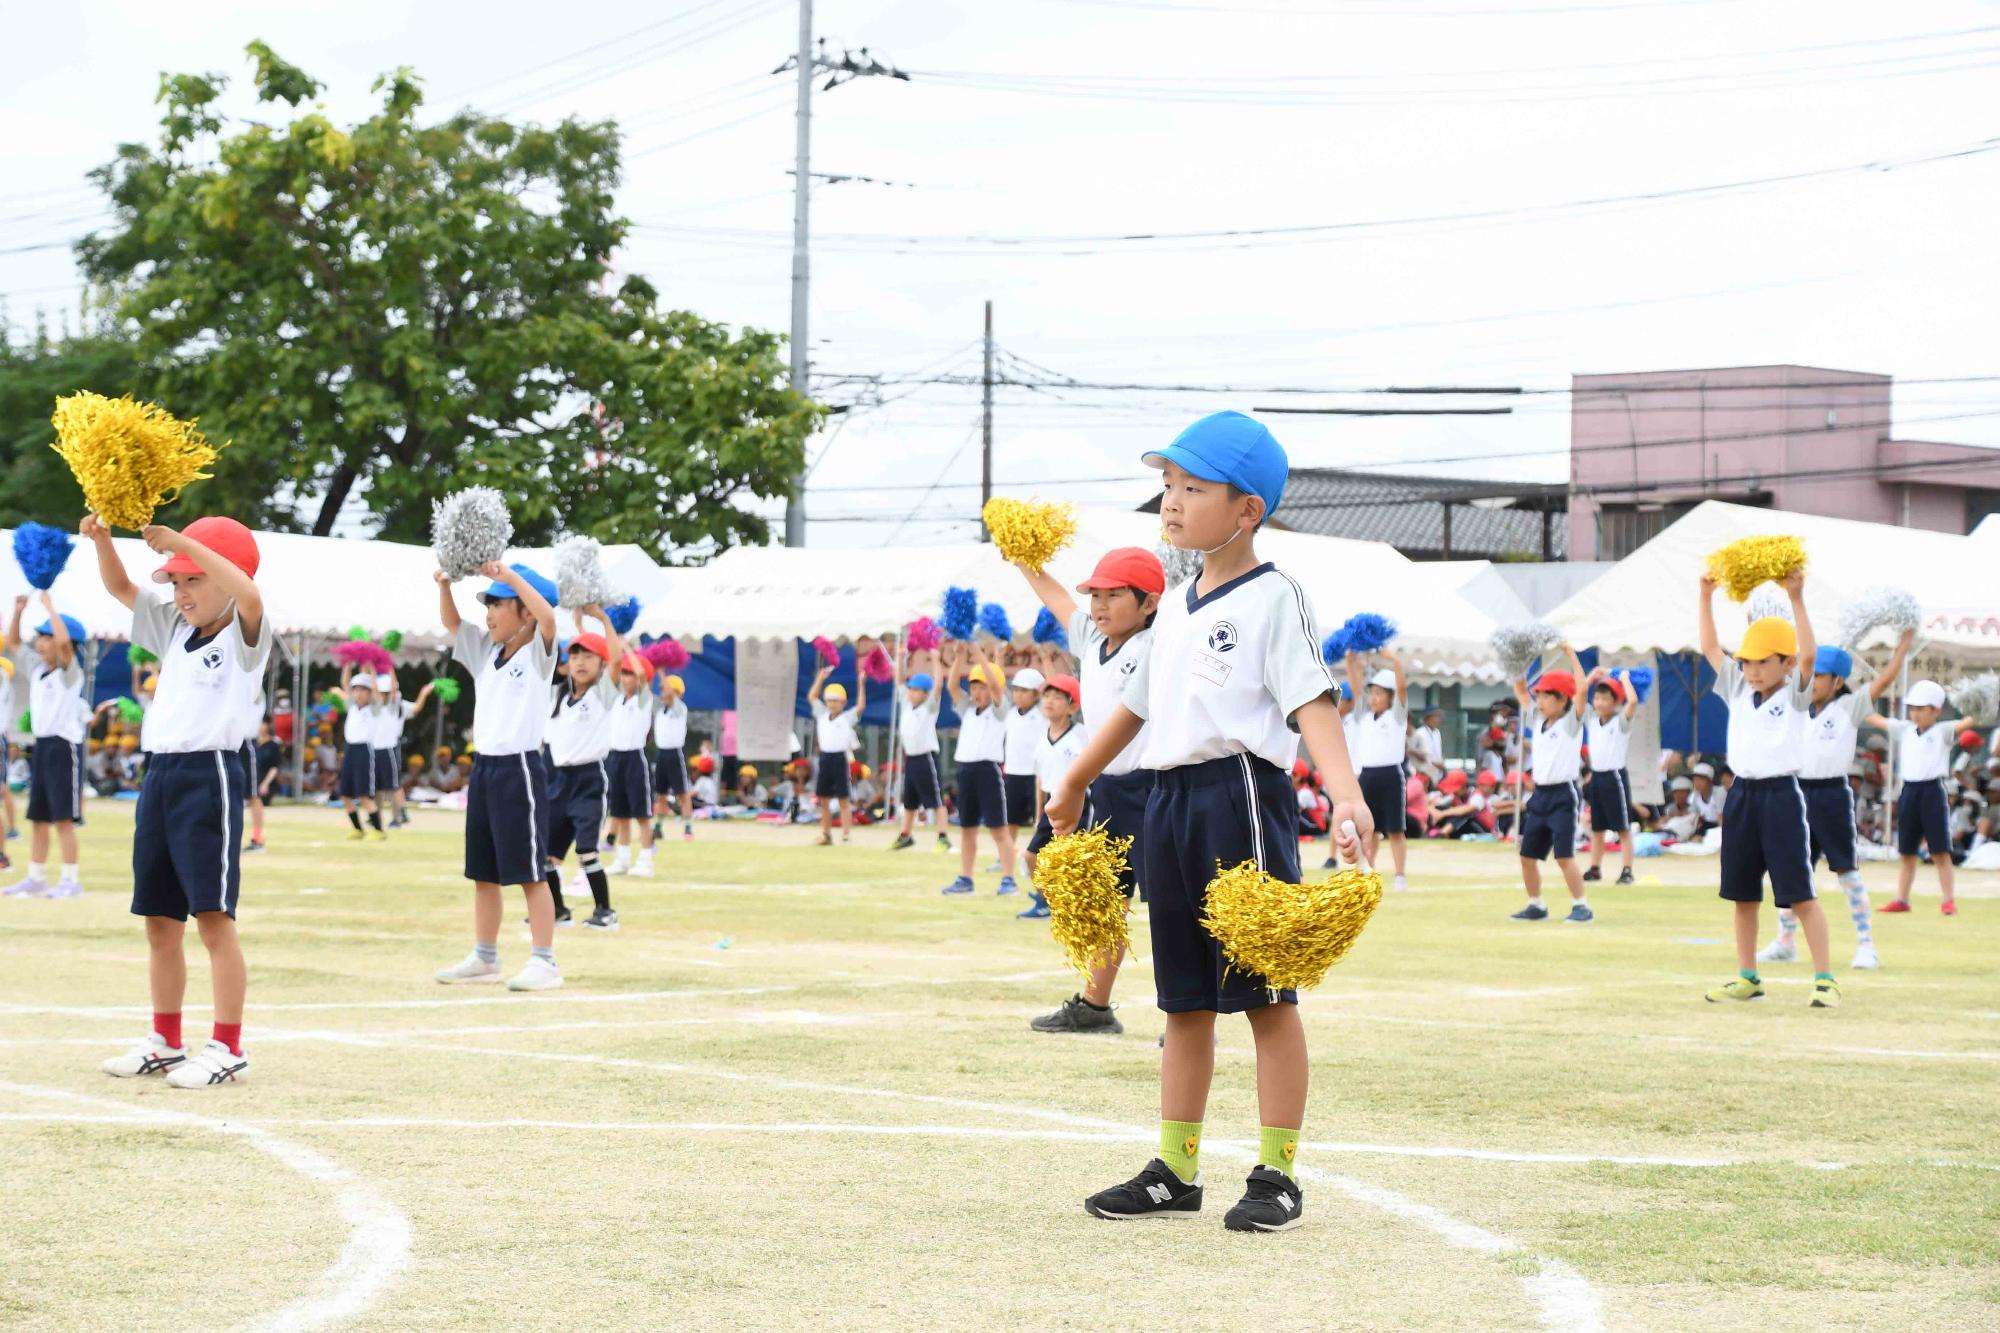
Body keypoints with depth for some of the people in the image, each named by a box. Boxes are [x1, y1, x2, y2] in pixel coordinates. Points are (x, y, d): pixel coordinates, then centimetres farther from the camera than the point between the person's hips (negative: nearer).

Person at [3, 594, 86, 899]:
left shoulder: (69, 671, -8)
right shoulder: (37, 669, 13)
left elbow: (64, 640, -26)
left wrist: (50, 607, -17)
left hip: (64, 745, -8)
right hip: (40, 745, 8)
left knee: (63, 817, -8)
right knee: (38, 817, 11)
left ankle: (71, 879, -6)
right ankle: (36, 878, 17)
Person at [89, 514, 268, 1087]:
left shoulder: (243, 636, -5)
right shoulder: (174, 629, 17)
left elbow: (248, 594, -27)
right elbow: (120, 588, 22)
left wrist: (183, 544, -27)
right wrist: (101, 540, 4)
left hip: (210, 776, -8)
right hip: (159, 775, 8)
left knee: (214, 916, -9)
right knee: (160, 920, 12)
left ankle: (228, 1049, -8)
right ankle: (165, 1042, 21)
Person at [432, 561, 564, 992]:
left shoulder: (537, 651, -7)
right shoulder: (486, 651, 13)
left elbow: (547, 616, -26)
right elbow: (451, 622, 16)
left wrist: (509, 575, -27)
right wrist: (445, 585, -2)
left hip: (520, 767, -8)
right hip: (483, 766, 8)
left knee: (529, 872, -6)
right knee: (483, 872, 12)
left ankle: (545, 962, -4)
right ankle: (484, 958, 21)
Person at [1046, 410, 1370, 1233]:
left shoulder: (1272, 600, -6)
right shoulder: (1176, 608, 17)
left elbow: (1311, 702, -17)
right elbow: (1136, 704, 29)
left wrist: (1346, 795, -31)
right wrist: (1074, 785, 38)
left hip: (1243, 794, -8)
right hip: (1170, 797, 8)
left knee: (1265, 993, -3)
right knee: (1185, 1000, 12)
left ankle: (1278, 1175, 3)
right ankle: (1175, 1171, 19)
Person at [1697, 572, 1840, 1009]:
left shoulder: (1794, 695, -3)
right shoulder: (1738, 690, 11)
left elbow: (1808, 655, -19)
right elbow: (1710, 647, 14)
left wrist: (1796, 599, -26)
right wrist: (1706, 596, 6)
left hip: (1781, 796, -6)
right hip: (1742, 794, 6)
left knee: (1800, 894, -7)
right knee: (1742, 894, 11)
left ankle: (1825, 978, -5)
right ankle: (1747, 977, 20)